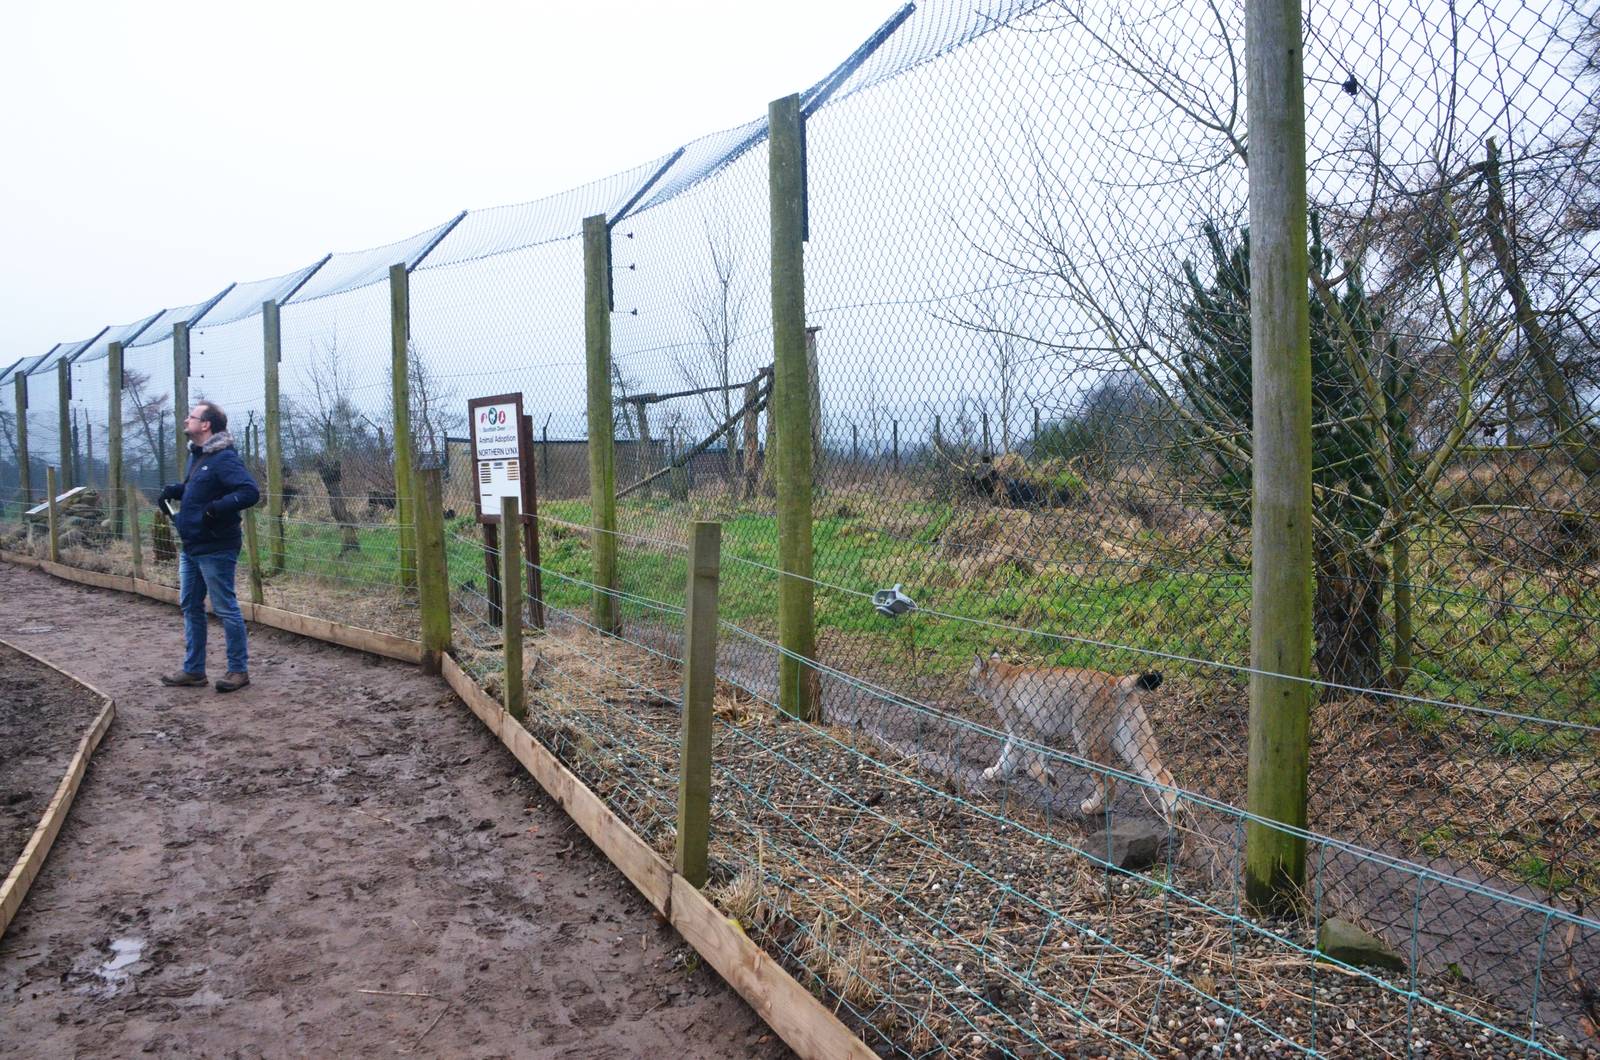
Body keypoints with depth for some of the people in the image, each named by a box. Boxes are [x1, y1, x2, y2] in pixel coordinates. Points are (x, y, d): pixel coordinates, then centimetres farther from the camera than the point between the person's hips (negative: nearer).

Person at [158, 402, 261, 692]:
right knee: (190, 607, 15)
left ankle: (239, 670, 9)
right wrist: (177, 489, 10)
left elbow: (250, 492, -28)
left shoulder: (224, 458, -17)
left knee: (226, 609, -1)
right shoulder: (197, 455, 13)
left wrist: (216, 508, -31)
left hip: (215, 550, -10)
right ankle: (193, 671, 24)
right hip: (191, 548, 10)